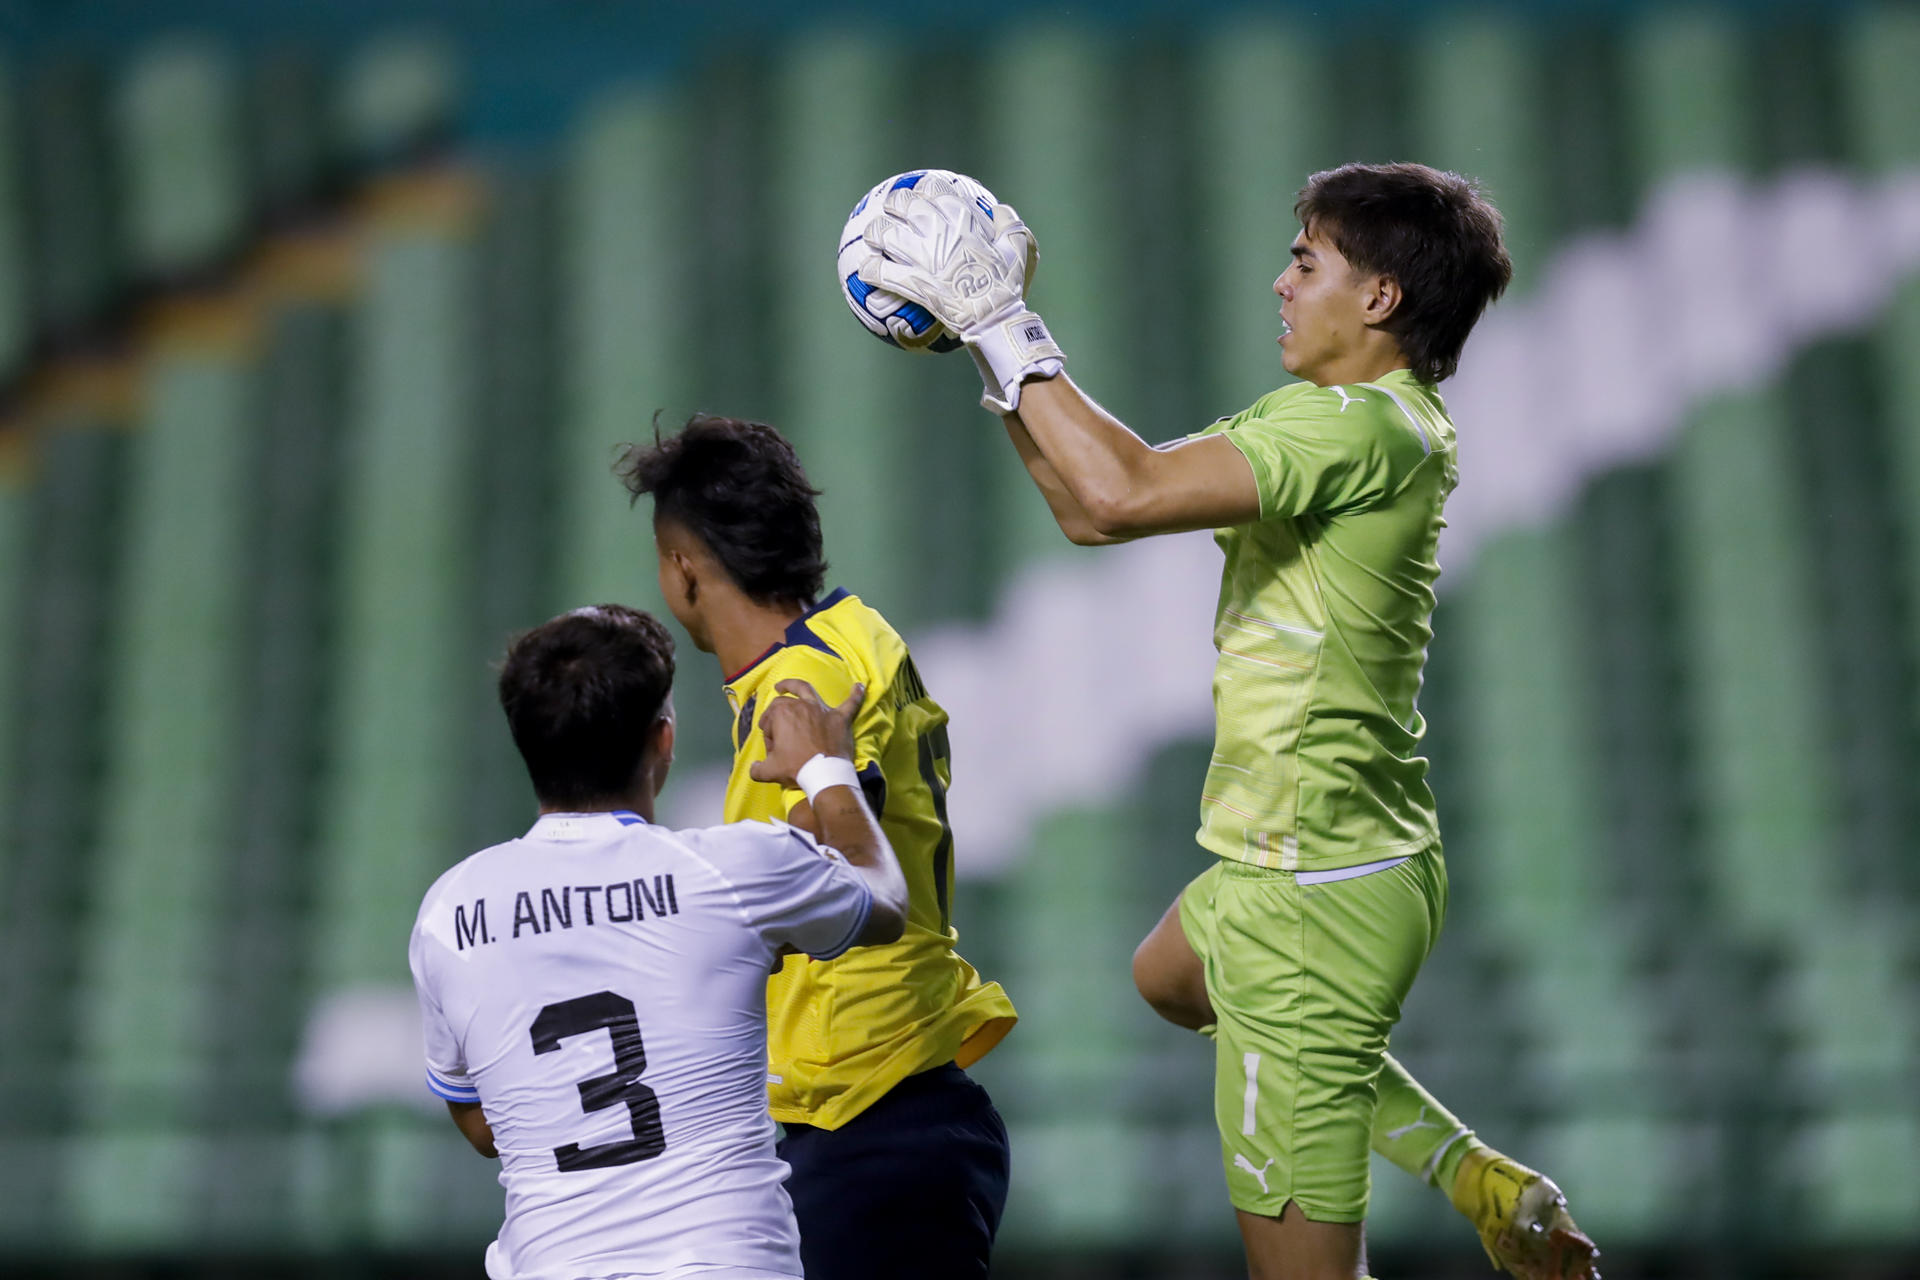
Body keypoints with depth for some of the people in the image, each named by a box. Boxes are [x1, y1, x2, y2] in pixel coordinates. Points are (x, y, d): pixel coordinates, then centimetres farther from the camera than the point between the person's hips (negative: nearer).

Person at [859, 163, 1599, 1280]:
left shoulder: (1360, 426, -22)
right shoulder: (1360, 422, 9)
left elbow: (1123, 493, -34)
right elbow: (1088, 509, 12)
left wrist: (1005, 326, -24)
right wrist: (997, 338, 7)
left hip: (1314, 895, -11)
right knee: (1170, 976, 40)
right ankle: (1473, 1174, 29)